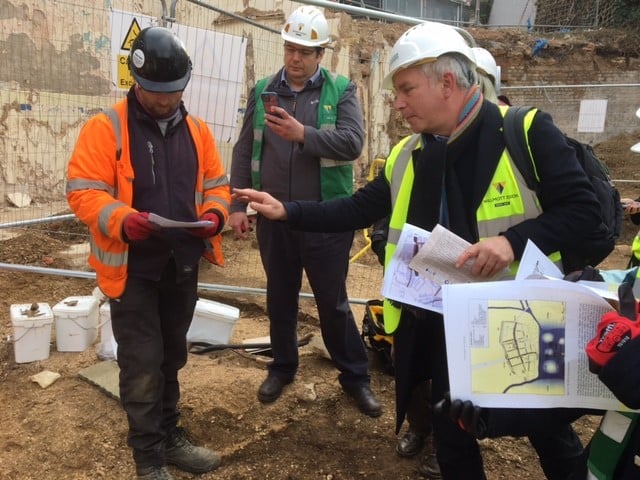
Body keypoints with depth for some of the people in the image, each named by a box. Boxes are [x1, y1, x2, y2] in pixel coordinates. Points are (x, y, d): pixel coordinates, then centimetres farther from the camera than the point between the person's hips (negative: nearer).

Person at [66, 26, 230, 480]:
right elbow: (83, 190, -14)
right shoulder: (105, 128, -10)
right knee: (142, 364, 0)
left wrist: (215, 213, -11)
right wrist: (122, 220, -32)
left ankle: (170, 436, 35)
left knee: (171, 356, 18)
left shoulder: (197, 129, 6)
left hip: (183, 265, 5)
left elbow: (216, 184, 11)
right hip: (132, 267, -5)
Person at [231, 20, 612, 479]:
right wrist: (286, 210, 1)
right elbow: (357, 210, 9)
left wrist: (514, 240, -29)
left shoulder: (527, 132, -13)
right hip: (443, 323, 4)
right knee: (451, 436, 18)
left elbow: (584, 209, -15)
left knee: (551, 434, 17)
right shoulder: (406, 157, 4)